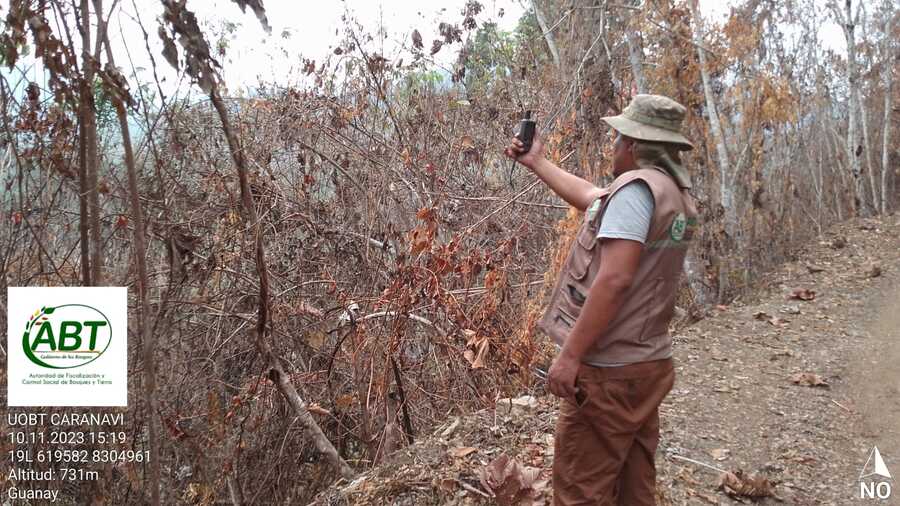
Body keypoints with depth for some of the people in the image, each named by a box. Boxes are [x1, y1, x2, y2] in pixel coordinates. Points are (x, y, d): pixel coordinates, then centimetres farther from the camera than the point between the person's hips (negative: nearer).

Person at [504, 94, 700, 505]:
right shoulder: (677, 195, 13)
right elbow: (589, 197, 26)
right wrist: (537, 163, 34)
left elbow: (614, 279, -24)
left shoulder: (637, 187, -16)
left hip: (609, 371, -9)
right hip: (649, 364, 9)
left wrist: (570, 355, -21)